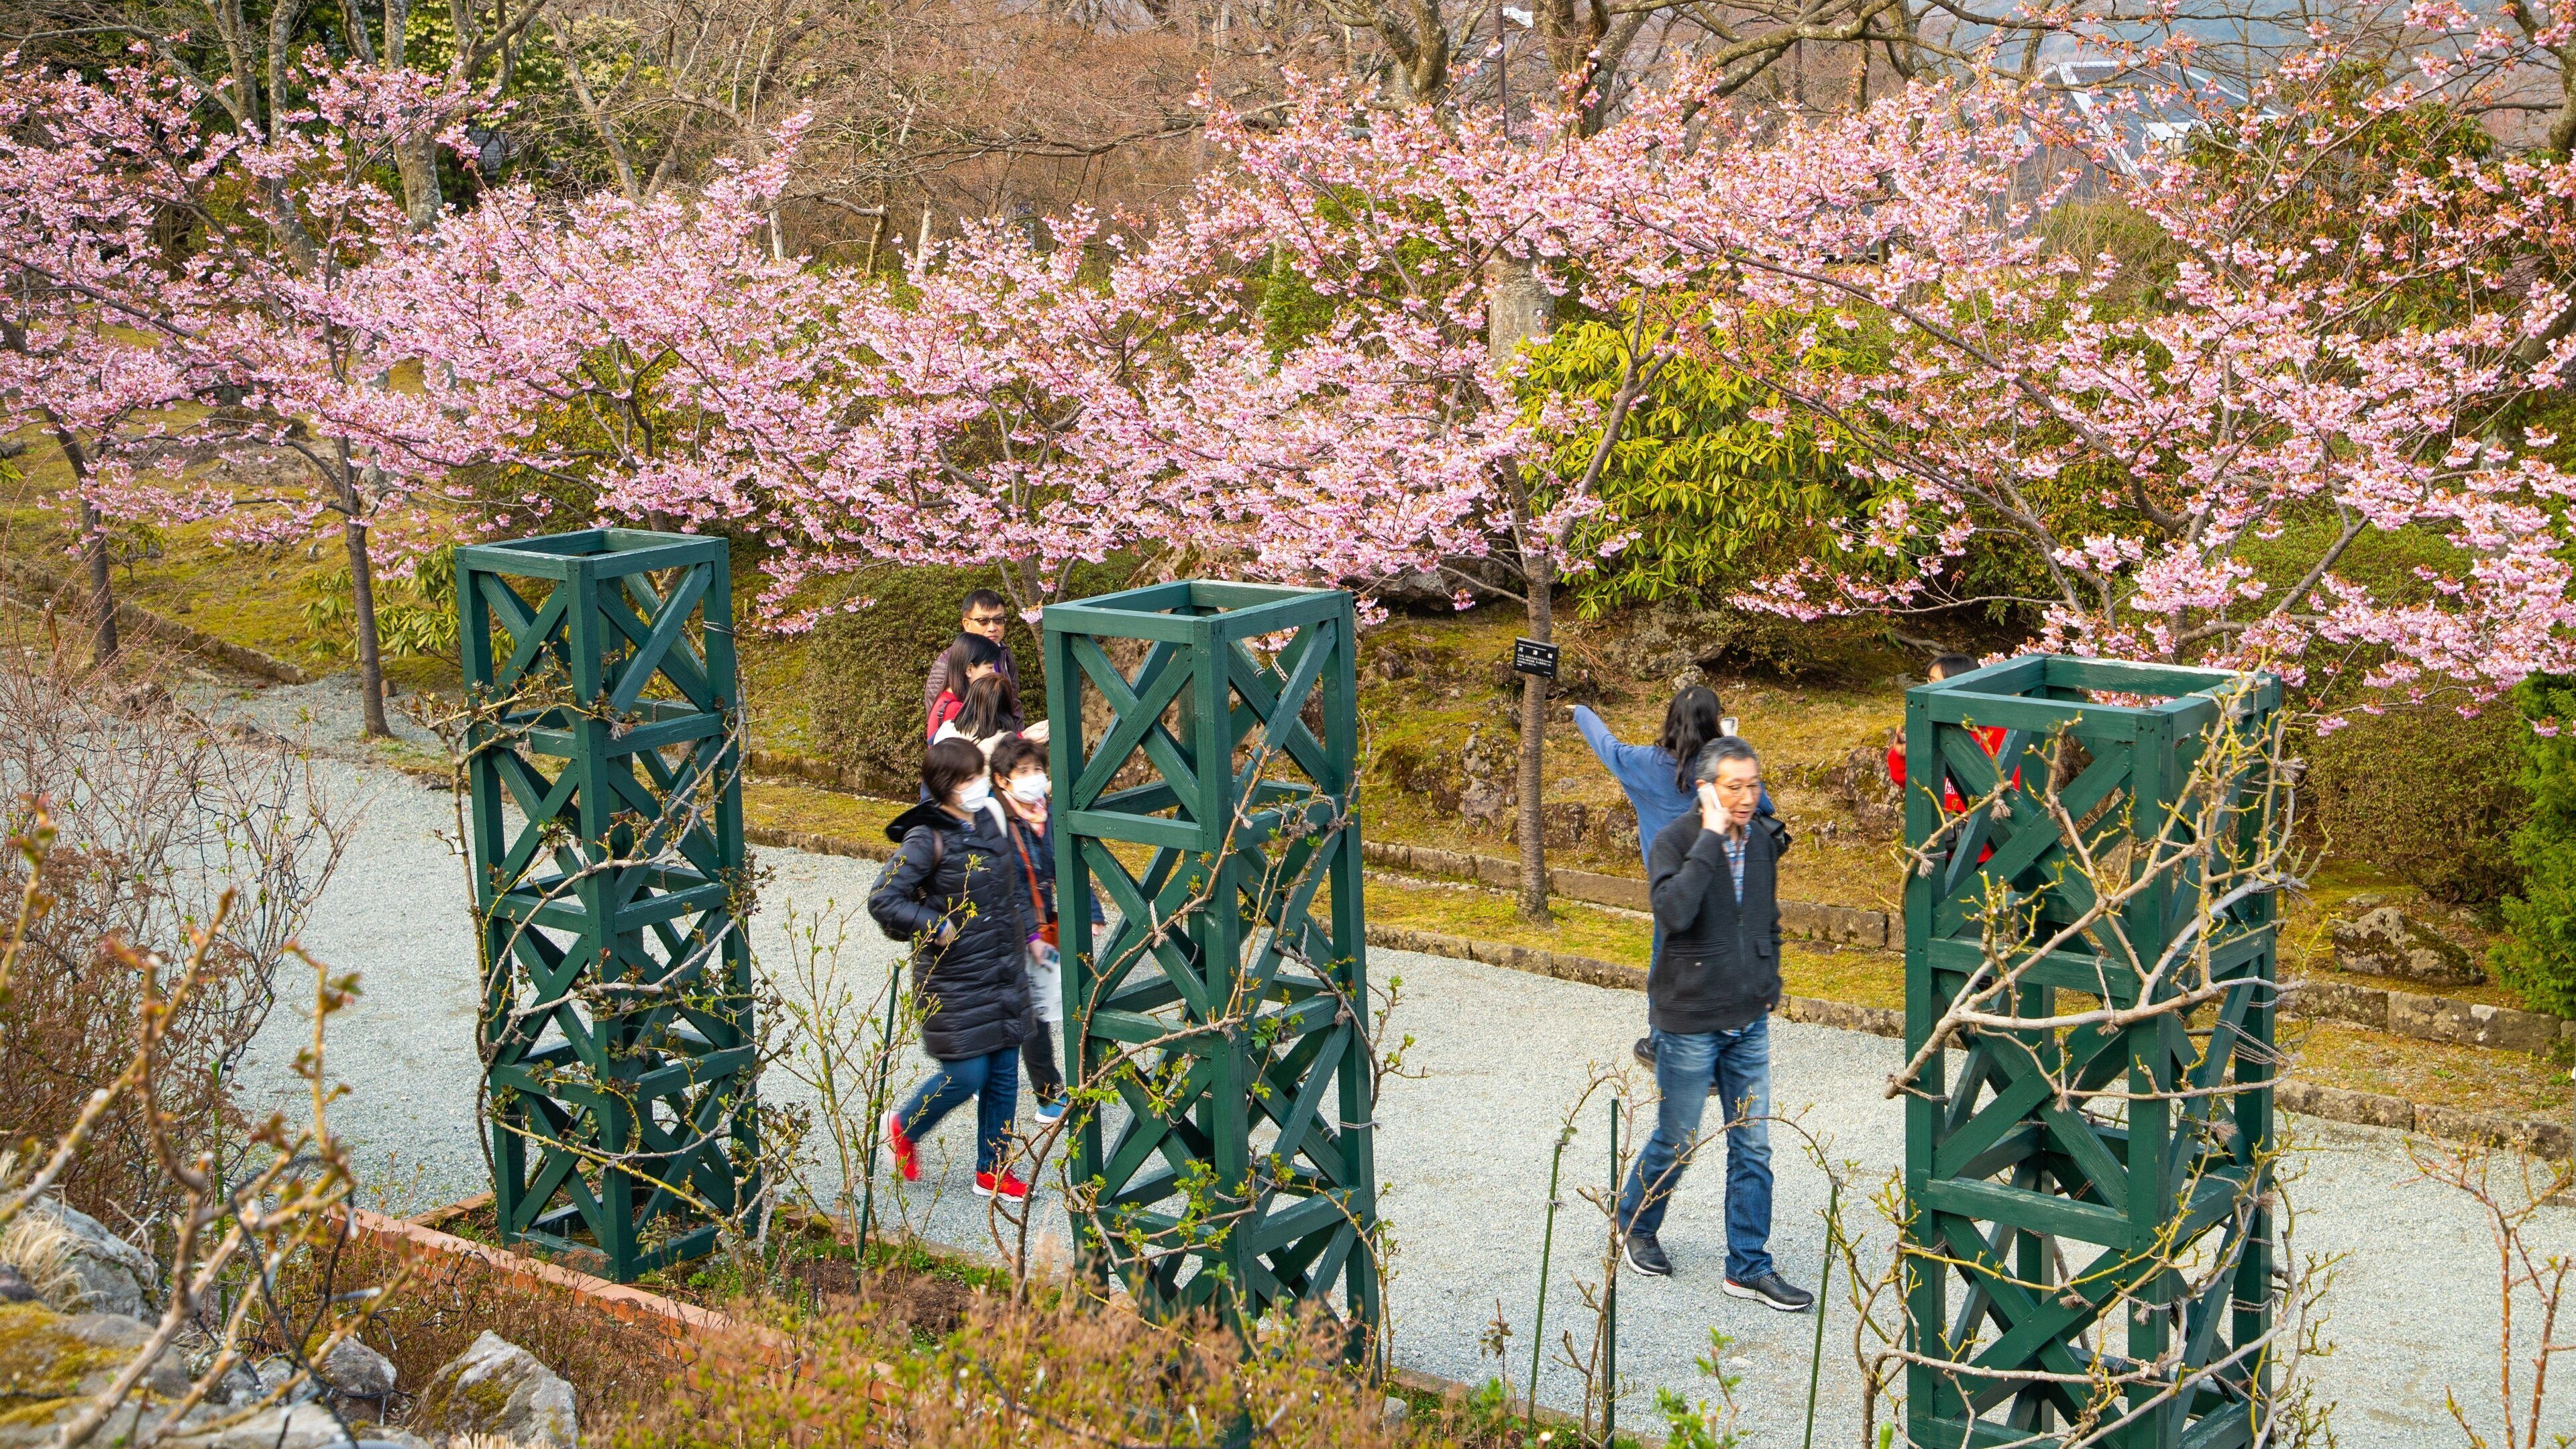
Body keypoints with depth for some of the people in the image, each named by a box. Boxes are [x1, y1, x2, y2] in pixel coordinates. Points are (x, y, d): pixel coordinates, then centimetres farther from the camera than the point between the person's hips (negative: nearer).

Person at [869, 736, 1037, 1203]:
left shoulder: (991, 820, 7)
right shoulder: (927, 839, -16)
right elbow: (883, 901, -19)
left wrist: (1029, 932, 21)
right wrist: (937, 928, -21)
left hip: (1004, 972, 7)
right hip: (954, 979, -7)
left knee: (1004, 1072, 9)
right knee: (966, 1075, -5)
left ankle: (993, 1169, 21)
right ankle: (904, 1127, 24)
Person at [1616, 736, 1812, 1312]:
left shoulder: (1760, 842, 4)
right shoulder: (1676, 841, -15)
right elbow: (1674, 912, -34)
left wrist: (1767, 984, 12)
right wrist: (1711, 838, -30)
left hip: (1749, 1023, 6)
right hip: (1689, 1022, -5)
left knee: (1753, 1149, 6)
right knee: (1676, 1143, 8)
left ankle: (1750, 1267, 15)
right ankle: (1637, 1223, 34)